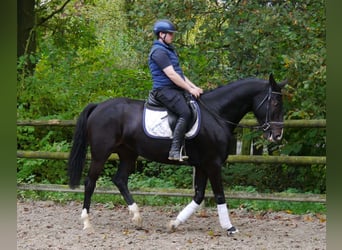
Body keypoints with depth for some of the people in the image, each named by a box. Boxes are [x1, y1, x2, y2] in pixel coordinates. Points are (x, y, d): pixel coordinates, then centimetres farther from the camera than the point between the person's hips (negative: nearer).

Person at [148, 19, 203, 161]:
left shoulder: (168, 50, 22)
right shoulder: (159, 51, -11)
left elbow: (179, 74, 23)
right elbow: (171, 75, -18)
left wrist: (194, 87, 12)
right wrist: (190, 89, -15)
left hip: (175, 89, 11)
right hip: (164, 90, -11)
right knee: (185, 113, -27)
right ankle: (175, 151, -33)